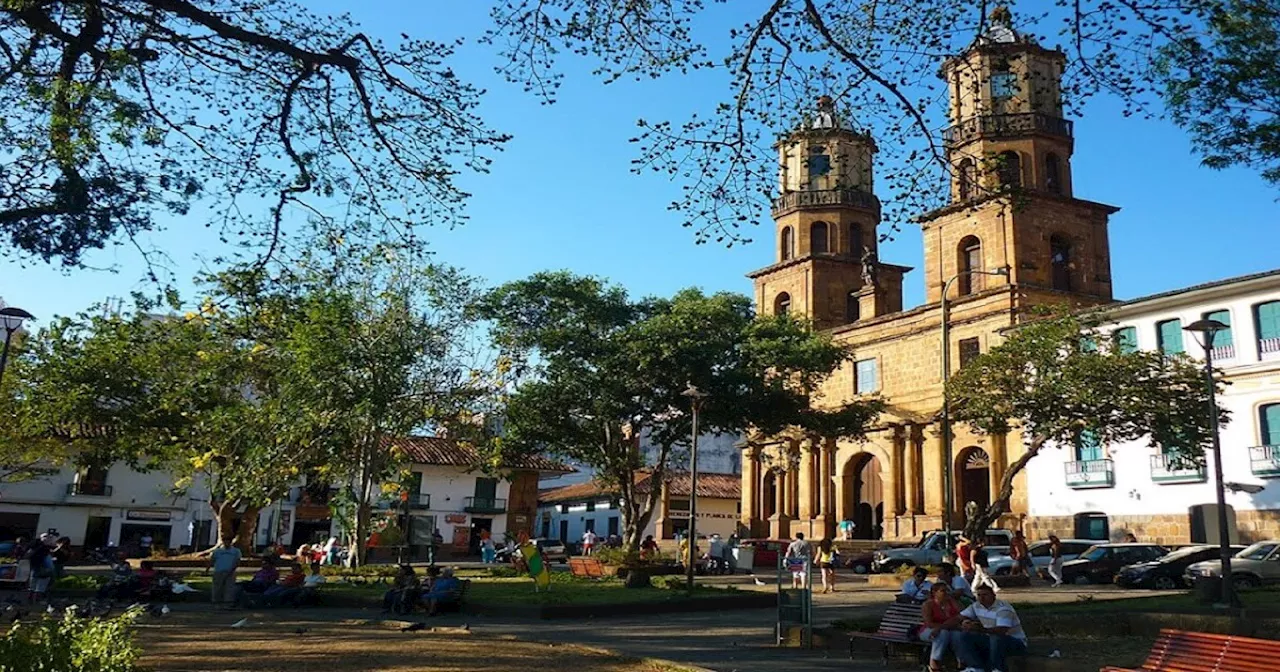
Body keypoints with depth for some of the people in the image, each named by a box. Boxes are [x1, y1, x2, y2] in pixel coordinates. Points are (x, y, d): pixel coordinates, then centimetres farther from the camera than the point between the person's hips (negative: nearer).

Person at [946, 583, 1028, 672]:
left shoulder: (1003, 608, -22)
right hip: (991, 641, 7)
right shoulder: (976, 606, 0)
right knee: (959, 636, -10)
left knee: (997, 638, -42)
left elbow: (1001, 631, -36)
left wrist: (980, 629, -48)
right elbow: (959, 618, -1)